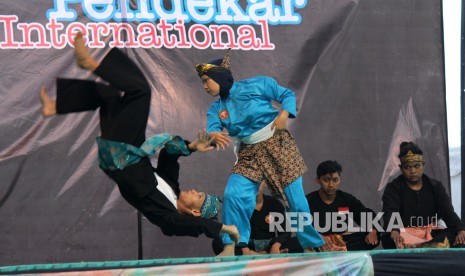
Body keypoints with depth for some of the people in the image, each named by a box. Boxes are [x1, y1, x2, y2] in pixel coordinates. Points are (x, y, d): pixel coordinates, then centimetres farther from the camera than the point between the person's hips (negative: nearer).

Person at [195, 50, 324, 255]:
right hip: (250, 154, 4)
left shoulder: (256, 85, -6)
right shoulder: (216, 109, 6)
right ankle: (230, 247, -12)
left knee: (295, 198, -1)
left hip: (277, 145, -4)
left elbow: (287, 95, 0)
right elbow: (212, 132, -10)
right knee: (233, 195, -17)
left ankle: (311, 246, 15)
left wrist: (283, 115, -18)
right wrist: (213, 136, -34)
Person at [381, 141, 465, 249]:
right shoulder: (393, 188, 2)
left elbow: (448, 212, -2)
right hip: (403, 236, -3)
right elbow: (389, 213, -16)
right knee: (389, 240, -38)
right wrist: (394, 232, -40)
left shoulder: (435, 187, 12)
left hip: (431, 235, 3)